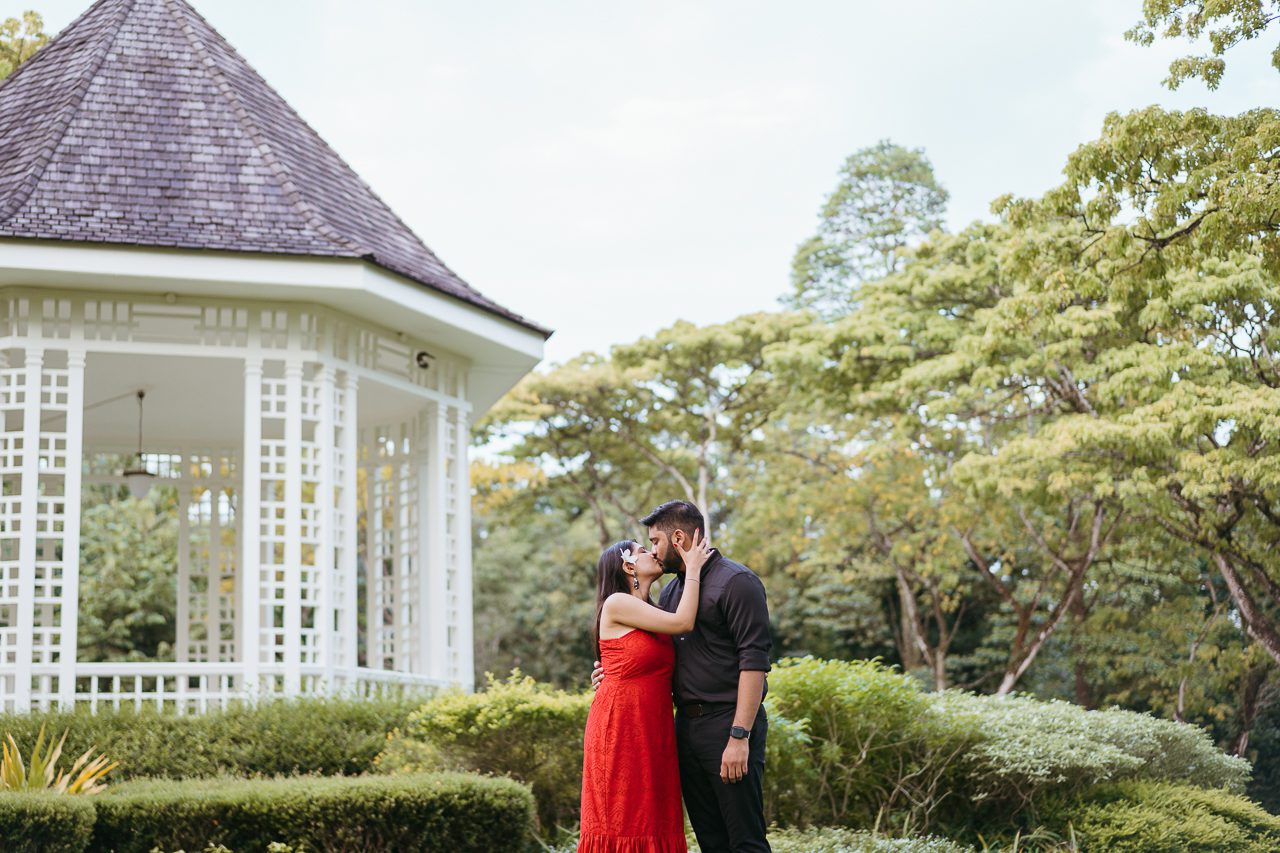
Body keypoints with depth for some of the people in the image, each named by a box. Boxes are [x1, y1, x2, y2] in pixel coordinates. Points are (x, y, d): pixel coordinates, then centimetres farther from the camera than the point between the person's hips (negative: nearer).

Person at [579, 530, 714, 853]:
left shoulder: (652, 613, 18)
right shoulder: (616, 604, -7)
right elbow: (682, 623, -12)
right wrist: (692, 569, -3)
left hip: (654, 729, 8)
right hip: (620, 726, -8)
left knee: (652, 823, 5)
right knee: (622, 818, -5)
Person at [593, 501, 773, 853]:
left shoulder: (737, 582, -9)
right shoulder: (671, 591, 17)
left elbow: (754, 662, -16)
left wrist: (739, 736, -22)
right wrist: (614, 671, 10)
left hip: (727, 724, -8)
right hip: (686, 727, 8)